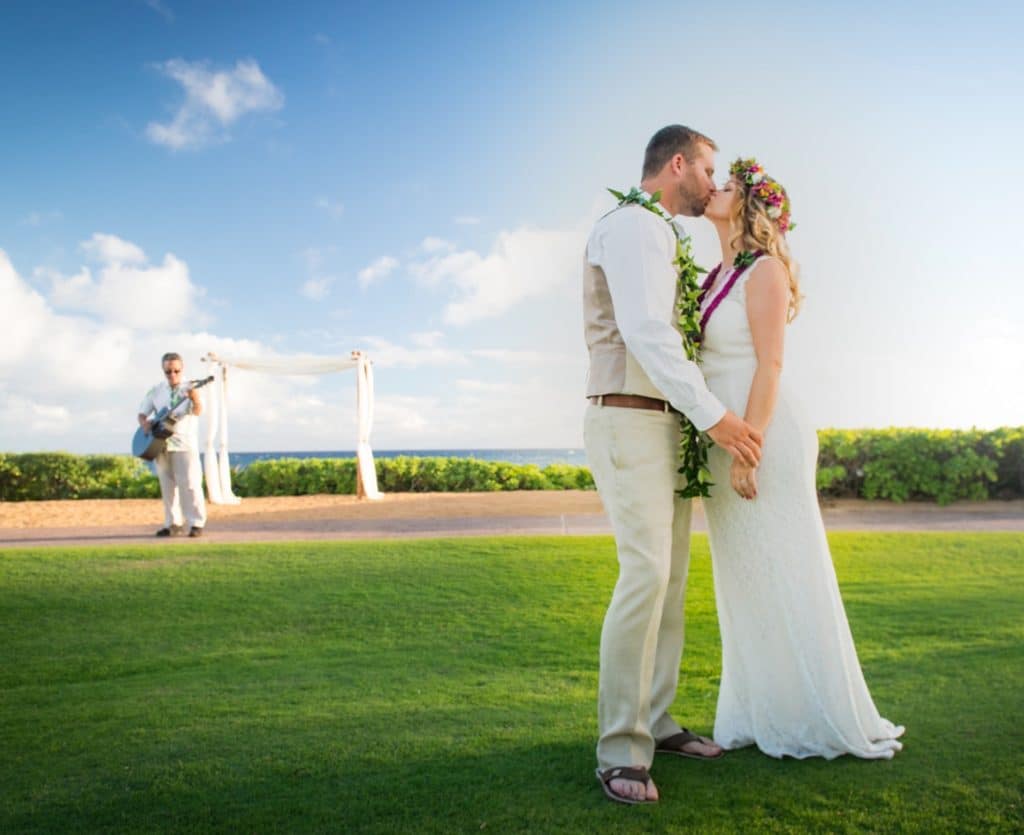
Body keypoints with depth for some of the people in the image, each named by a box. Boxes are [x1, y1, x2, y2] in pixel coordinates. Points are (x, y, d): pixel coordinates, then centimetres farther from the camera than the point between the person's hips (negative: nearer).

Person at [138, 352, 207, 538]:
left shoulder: (189, 389, -1)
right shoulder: (156, 391, 11)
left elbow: (197, 412, -17)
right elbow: (142, 413, 15)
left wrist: (195, 400, -39)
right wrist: (144, 423, -8)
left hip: (184, 443, -4)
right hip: (160, 442, 4)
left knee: (189, 483, -10)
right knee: (167, 485, 9)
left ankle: (197, 523, -6)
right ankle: (174, 523, 17)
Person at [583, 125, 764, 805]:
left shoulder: (659, 237, 24)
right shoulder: (632, 225, -8)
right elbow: (644, 331, -20)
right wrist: (713, 415, -23)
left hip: (669, 427, 10)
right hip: (630, 422, -10)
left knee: (672, 577, 8)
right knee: (647, 574, -17)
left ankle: (656, 723, 15)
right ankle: (621, 750, -11)